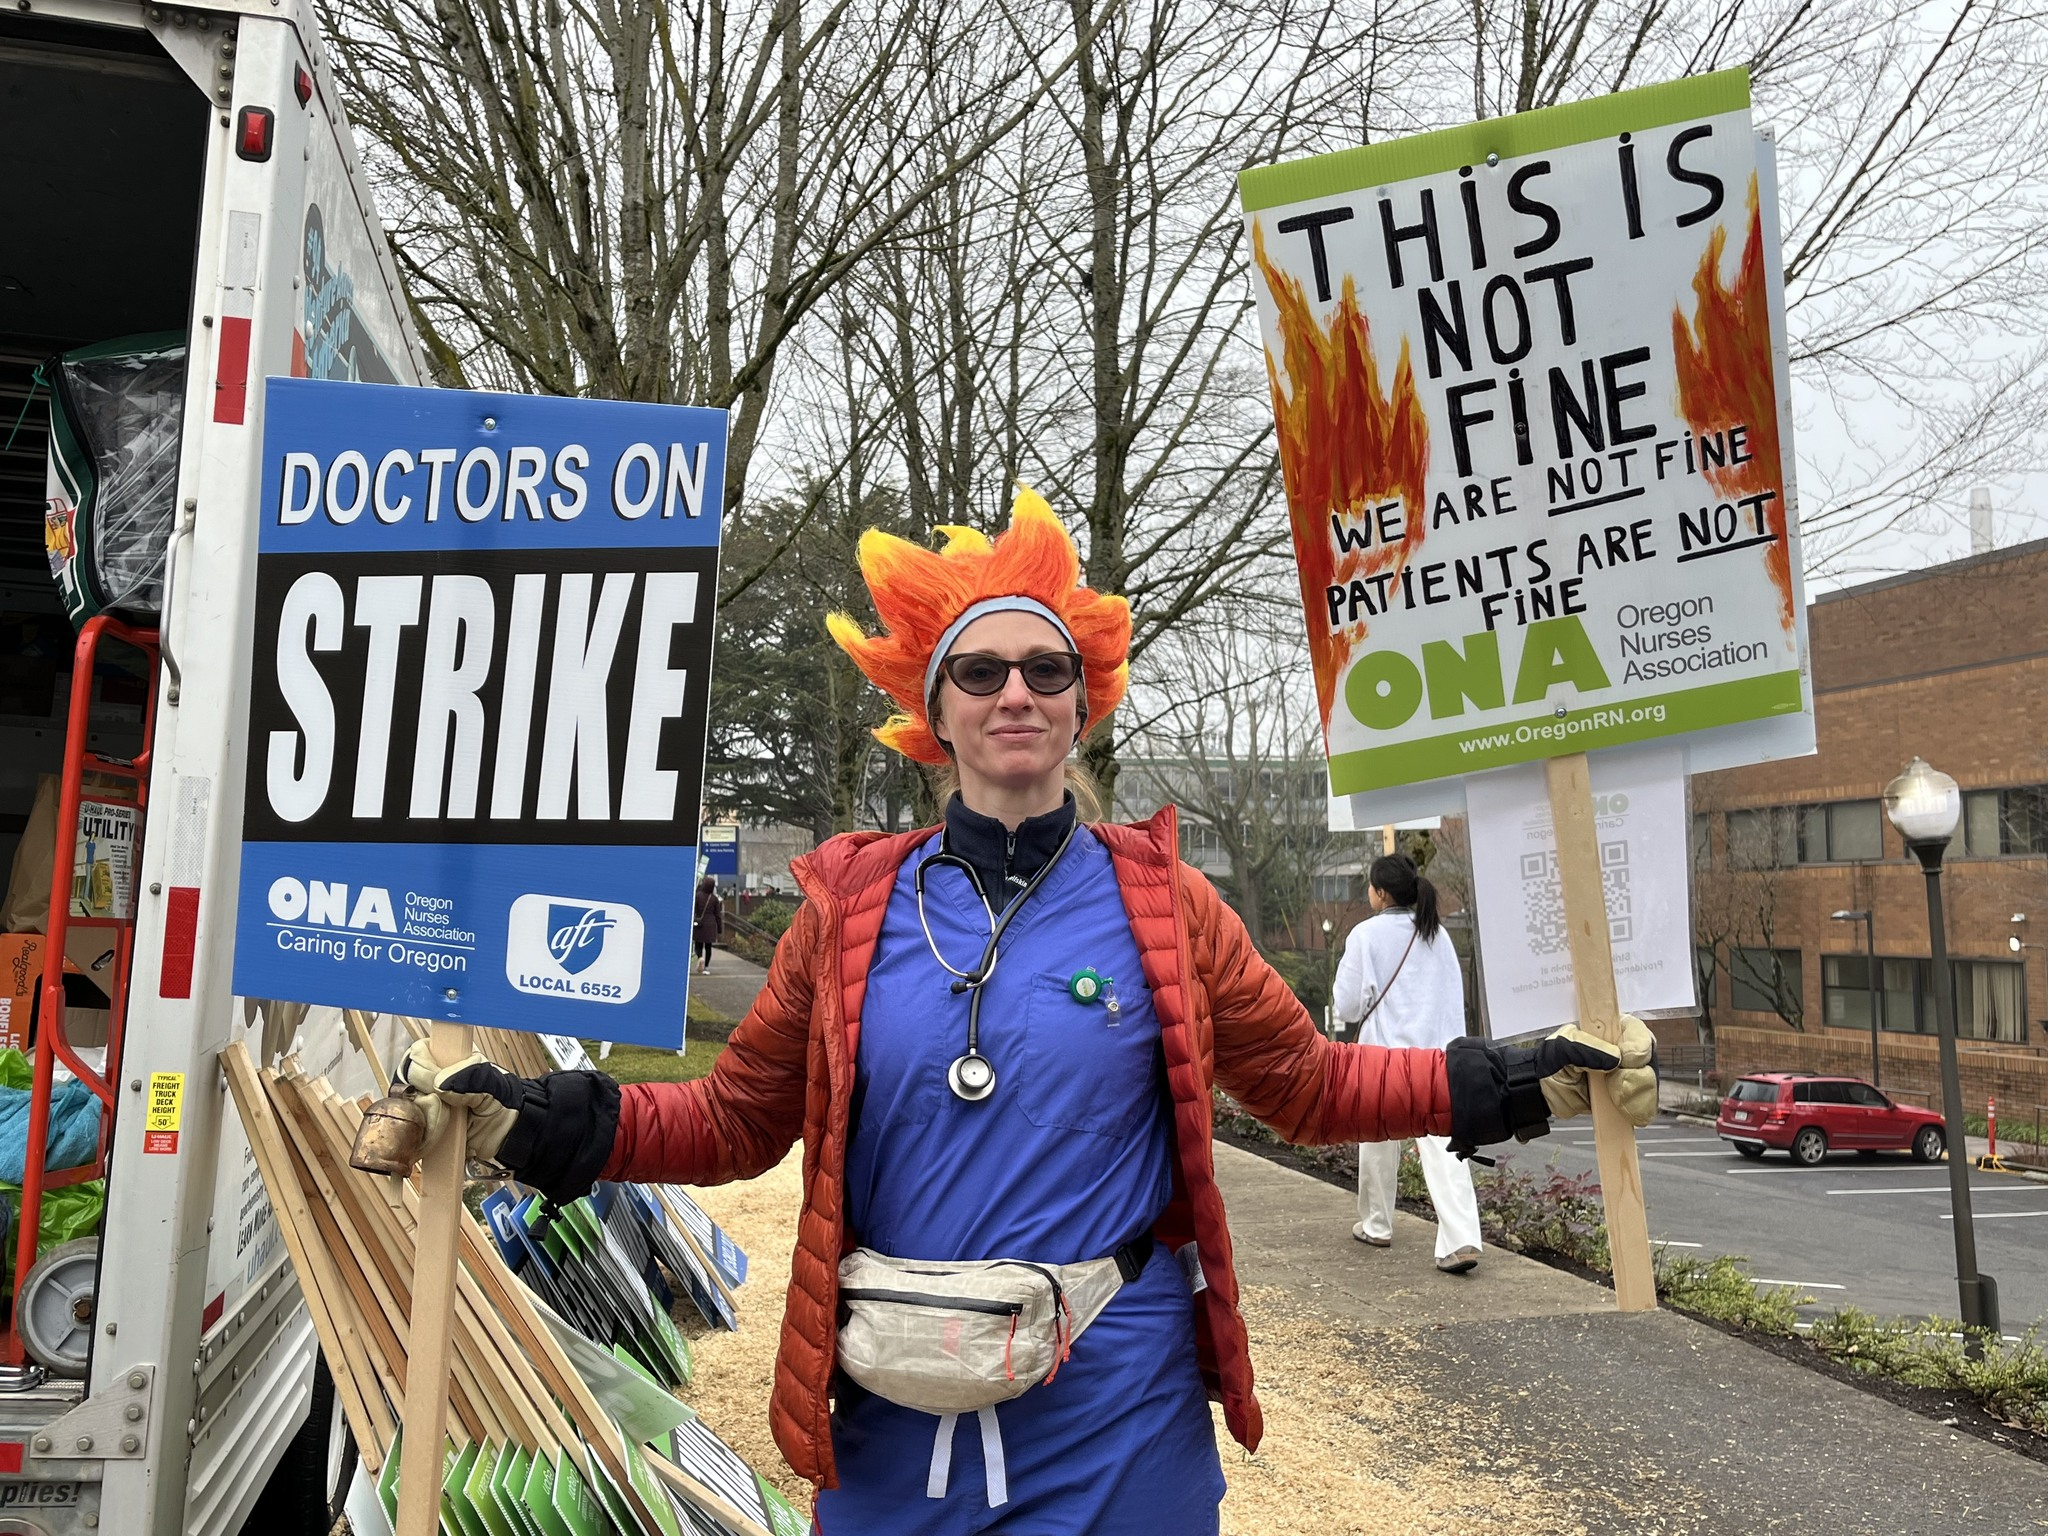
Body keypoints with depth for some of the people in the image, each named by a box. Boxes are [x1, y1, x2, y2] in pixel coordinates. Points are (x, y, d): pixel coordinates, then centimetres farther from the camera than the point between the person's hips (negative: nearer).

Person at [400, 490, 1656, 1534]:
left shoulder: (1161, 902, -2)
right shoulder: (853, 906, -1)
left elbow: (1312, 1086, 5)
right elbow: (736, 1122, 4)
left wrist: (1508, 1082, -2)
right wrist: (549, 1121, -8)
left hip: (1119, 1410, -1)